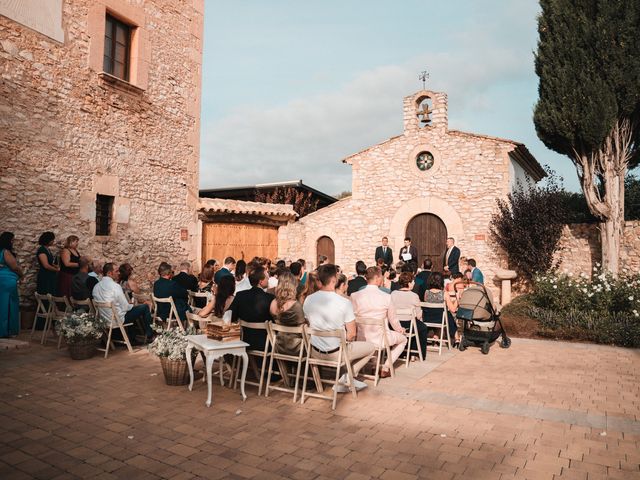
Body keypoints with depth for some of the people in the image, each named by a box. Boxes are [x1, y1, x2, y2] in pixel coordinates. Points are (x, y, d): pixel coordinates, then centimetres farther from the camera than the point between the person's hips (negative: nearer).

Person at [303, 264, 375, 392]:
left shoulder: (308, 300, -7)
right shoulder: (344, 303, -21)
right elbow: (352, 334, -14)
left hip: (315, 352, 6)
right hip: (336, 353, -5)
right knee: (371, 347, 17)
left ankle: (344, 381, 24)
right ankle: (347, 376, 5)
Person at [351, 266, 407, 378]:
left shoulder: (355, 296, -10)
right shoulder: (386, 297, -14)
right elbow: (393, 320, 1)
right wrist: (400, 330, 24)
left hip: (361, 339, 4)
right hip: (380, 339, -4)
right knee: (403, 339, 25)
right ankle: (385, 368, 16)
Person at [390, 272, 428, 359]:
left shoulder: (393, 294, -5)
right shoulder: (414, 296, -16)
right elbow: (418, 315, -9)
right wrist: (419, 319, 12)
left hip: (395, 323, 5)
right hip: (410, 324, -5)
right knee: (423, 328, 27)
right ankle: (421, 354, 31)